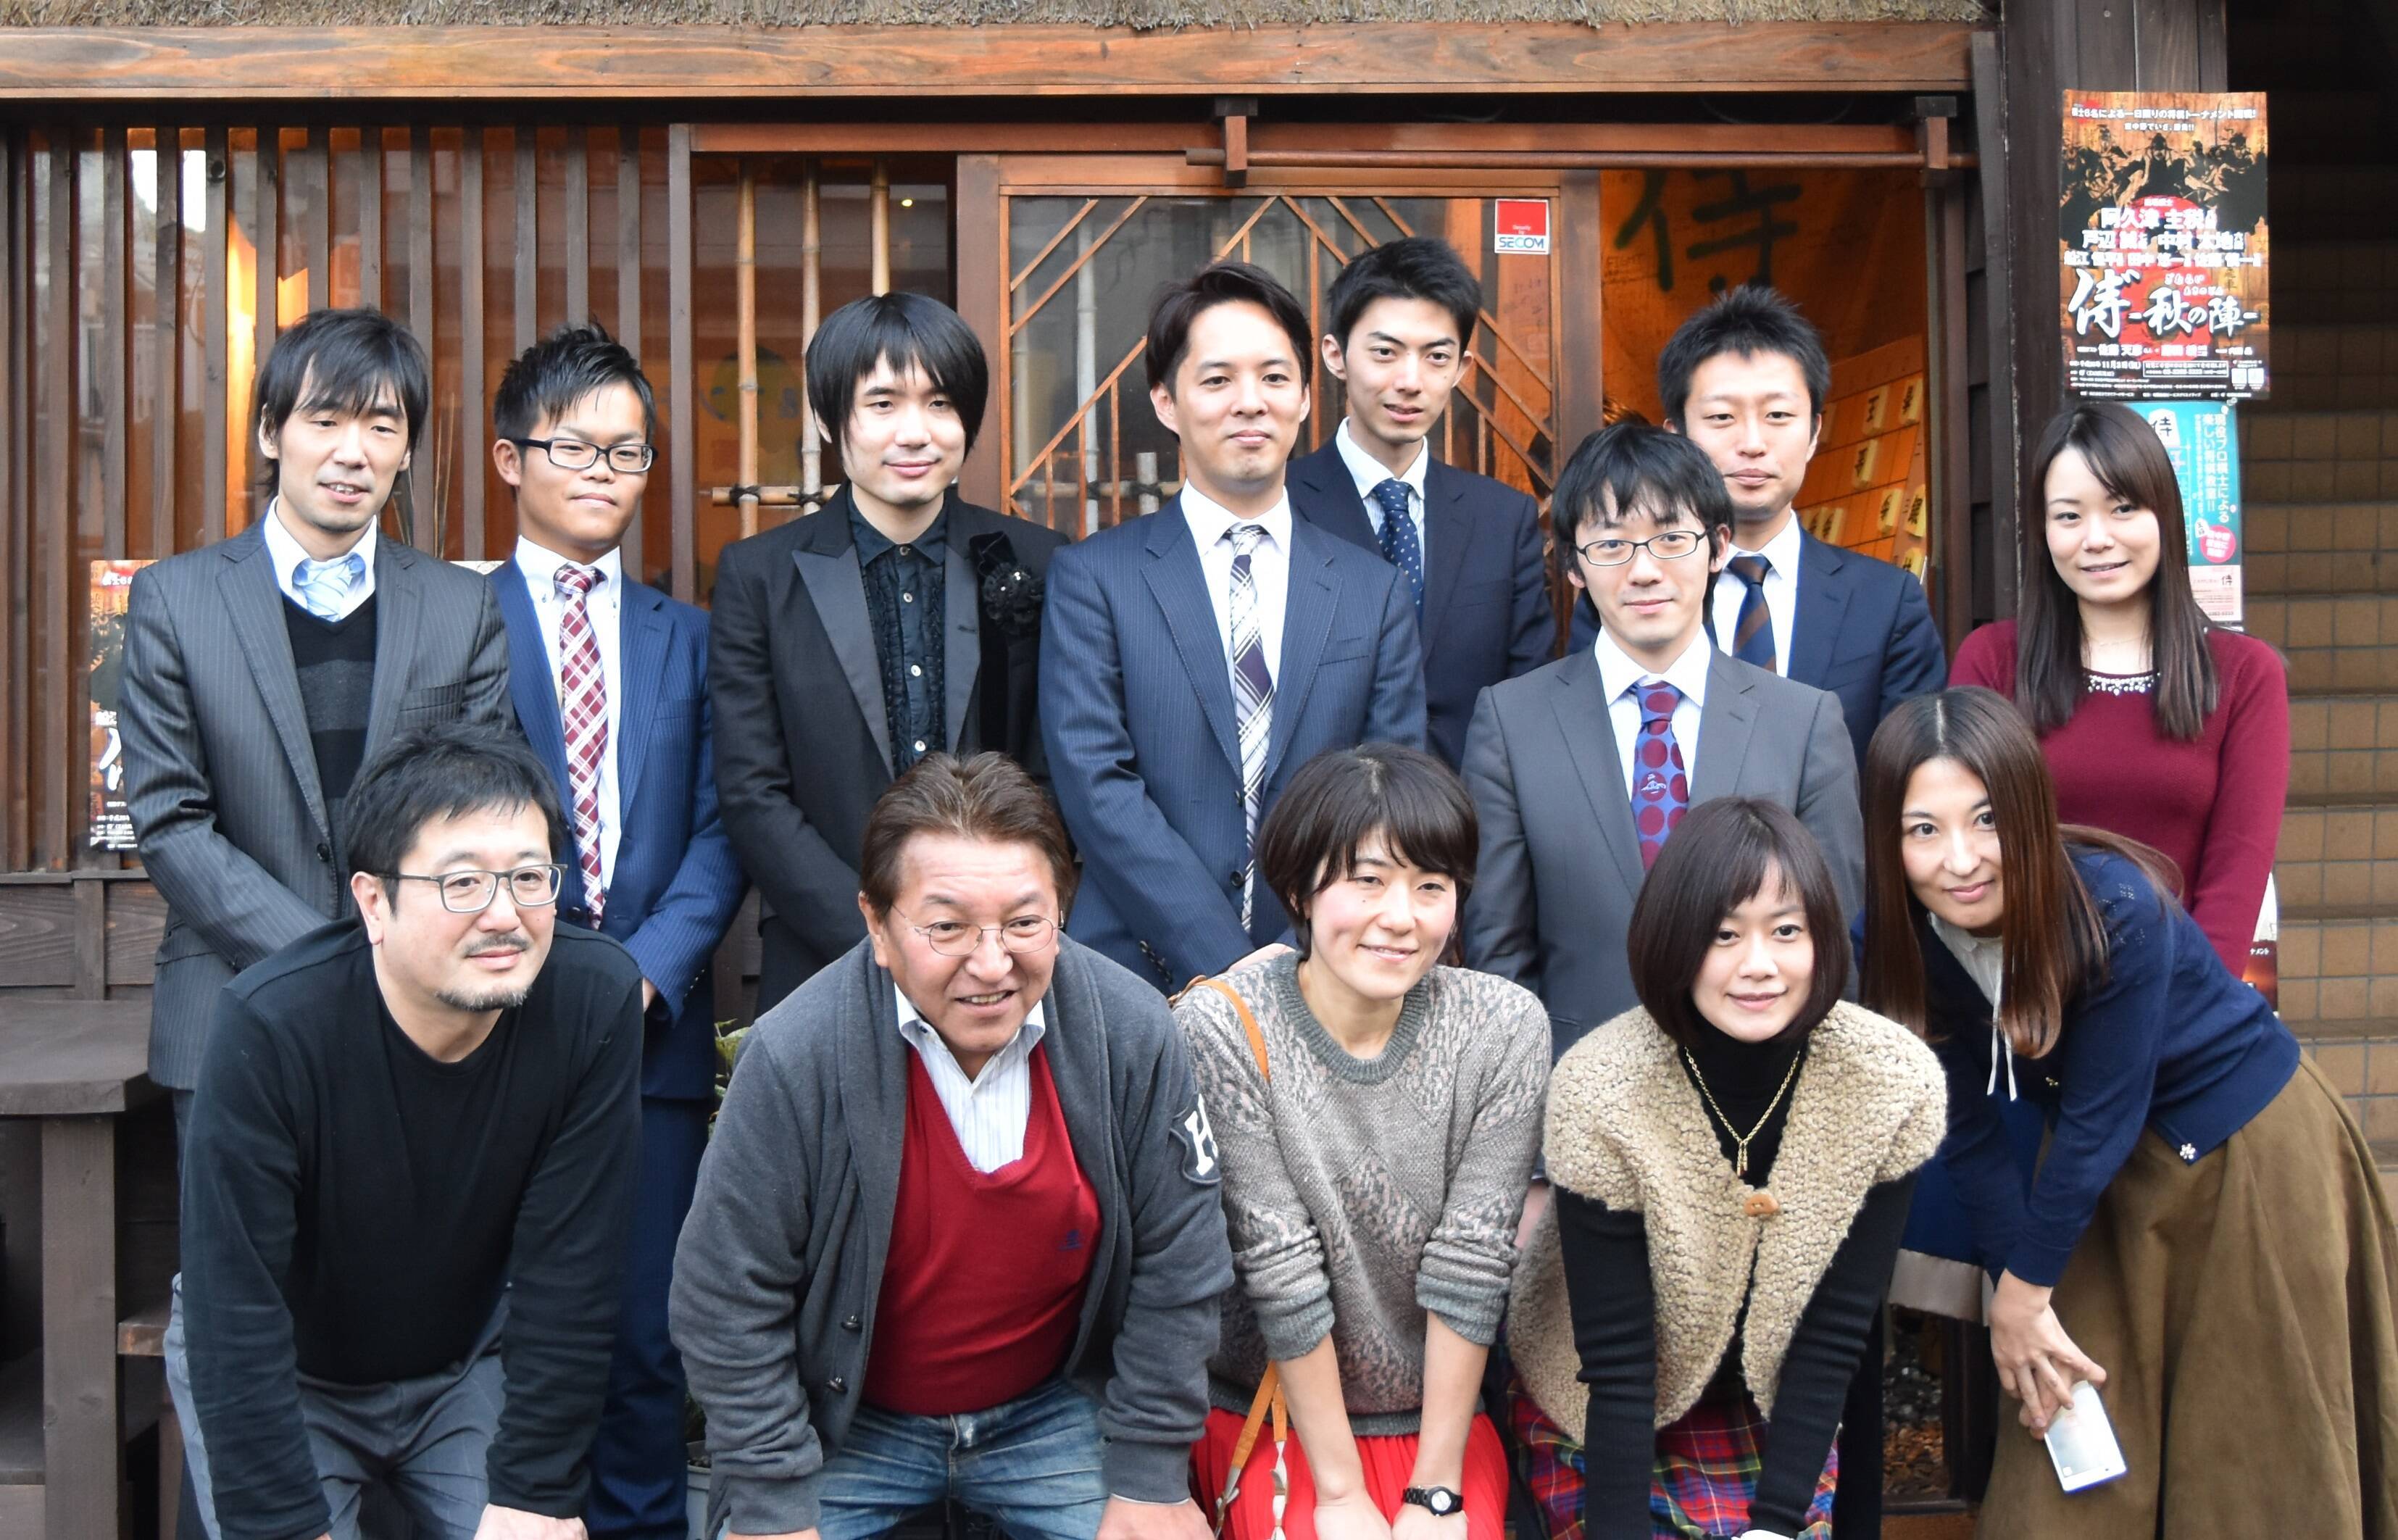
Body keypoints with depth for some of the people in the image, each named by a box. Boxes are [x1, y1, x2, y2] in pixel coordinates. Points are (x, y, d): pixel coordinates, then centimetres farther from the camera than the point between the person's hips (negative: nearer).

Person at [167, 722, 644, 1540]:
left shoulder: (594, 1000, -24)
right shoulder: (269, 1027, -30)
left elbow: (570, 1277, -18)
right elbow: (236, 1324, -26)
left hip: (466, 1361, 2)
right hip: (268, 1376, -2)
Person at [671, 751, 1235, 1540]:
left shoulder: (1131, 1033, -19)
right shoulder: (794, 1056, -26)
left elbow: (1174, 1268, -9)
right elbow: (729, 1298, -17)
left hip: (1054, 1408, 2)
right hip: (848, 1418, -1)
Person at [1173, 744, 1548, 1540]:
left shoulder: (1504, 1028, -9)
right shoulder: (1222, 1028, -16)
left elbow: (1470, 1265, -11)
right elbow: (1280, 1269, -16)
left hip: (1436, 1414, 2)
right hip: (1261, 1408, -2)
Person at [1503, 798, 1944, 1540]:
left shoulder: (1894, 1083, -21)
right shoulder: (1600, 1092, -28)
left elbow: (1836, 1335, -14)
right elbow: (1615, 1364, -23)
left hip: (1777, 1410, 2)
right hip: (1596, 1414, -2)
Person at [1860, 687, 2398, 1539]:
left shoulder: (2116, 908, -32)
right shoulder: (1900, 939, -18)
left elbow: (2100, 1116, -25)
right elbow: (1969, 1129, -11)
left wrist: (2025, 1282, -16)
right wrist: (2018, 1293, -13)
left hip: (2250, 1148, -4)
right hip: (2102, 1164, 4)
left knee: (2255, 1446, 7)